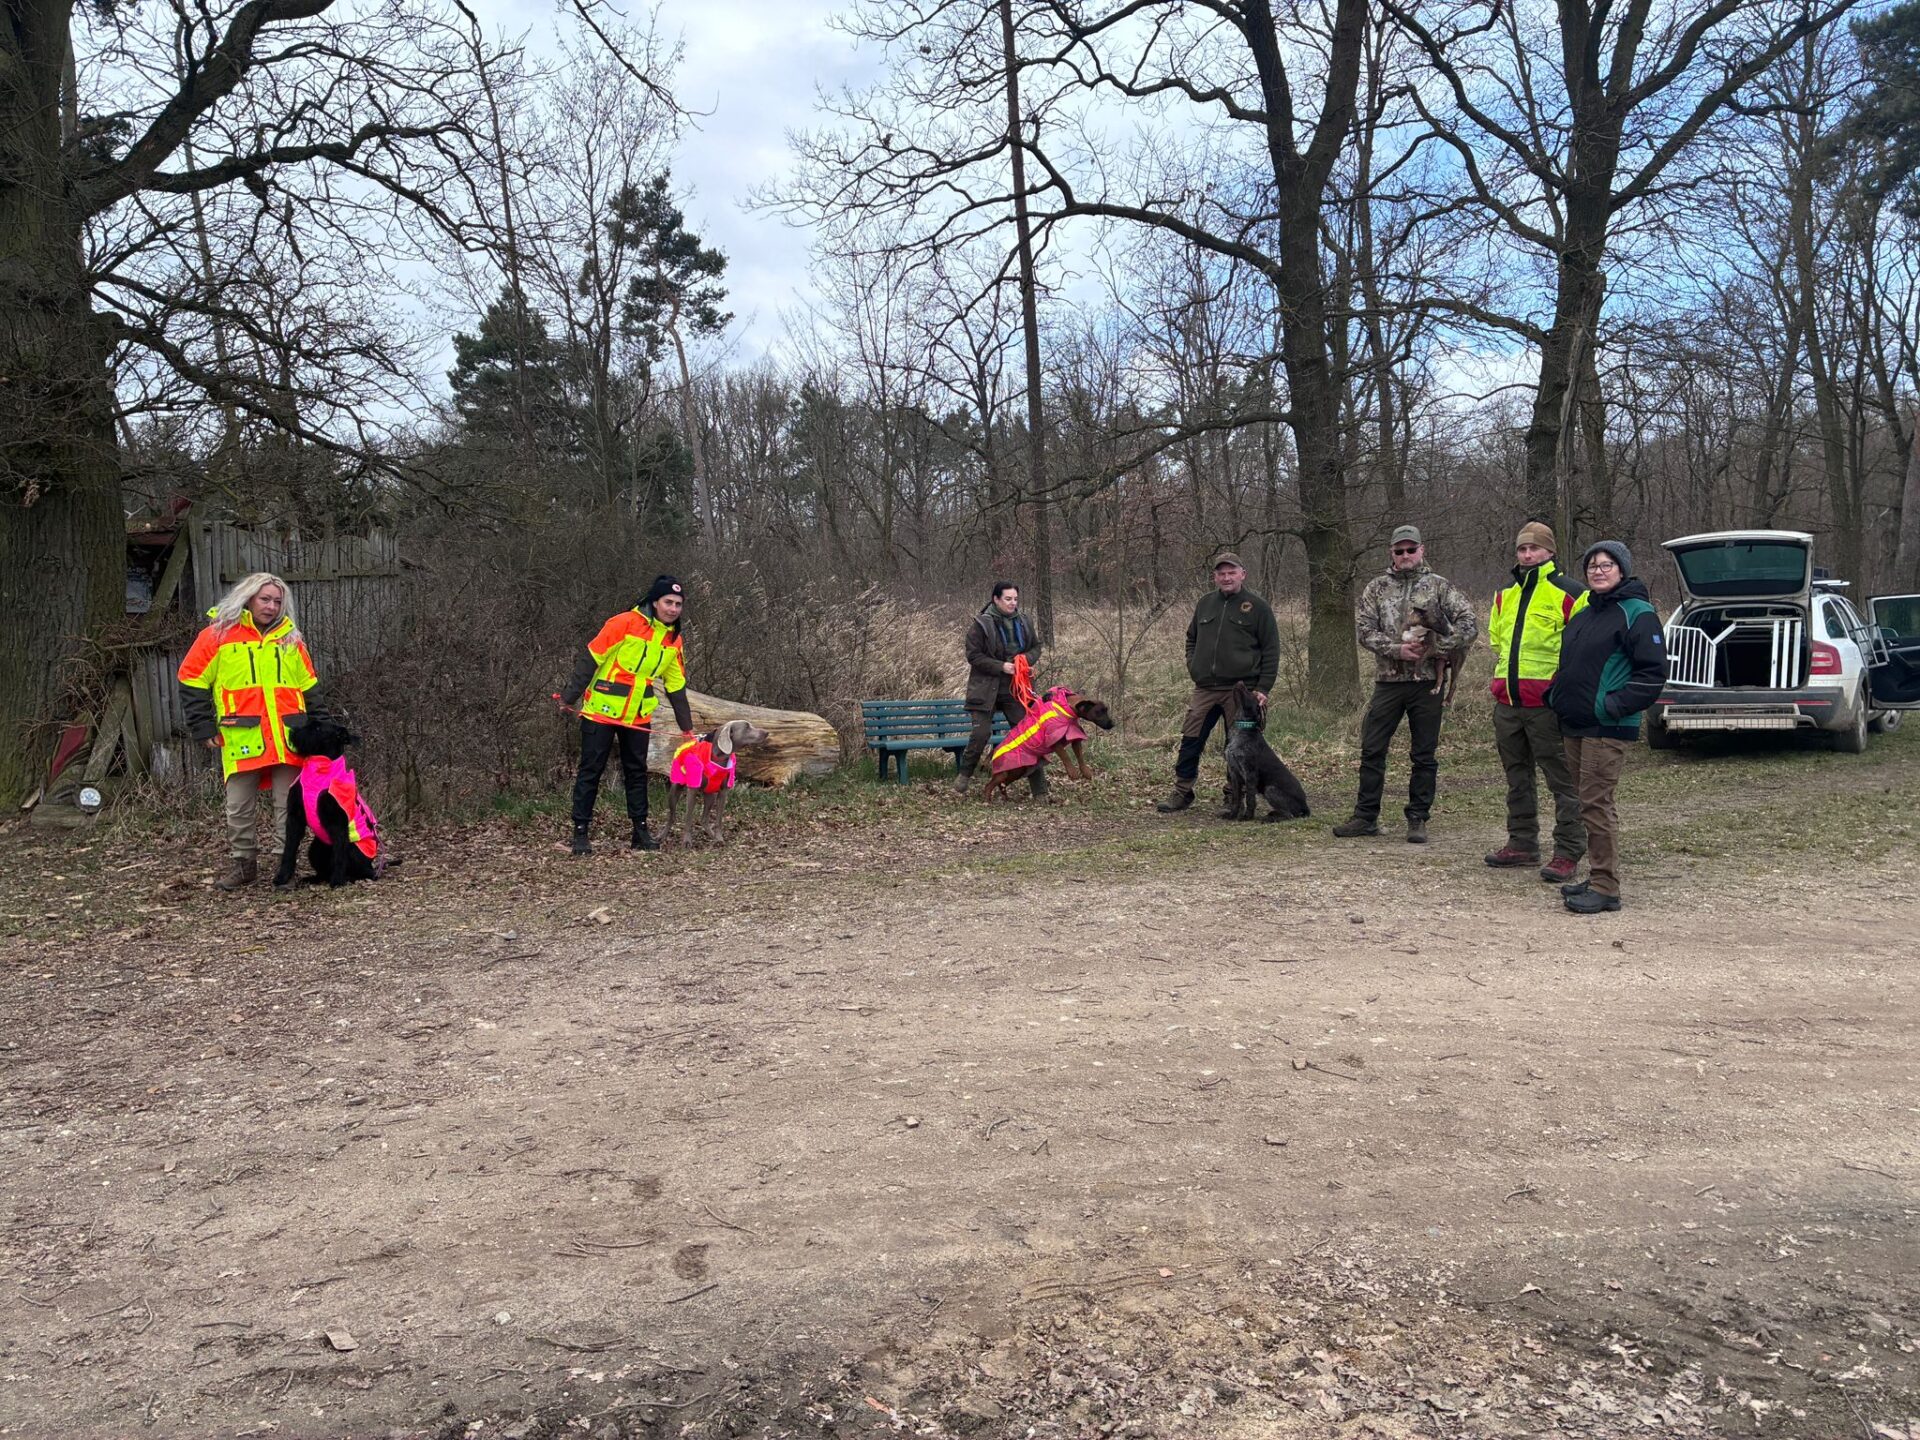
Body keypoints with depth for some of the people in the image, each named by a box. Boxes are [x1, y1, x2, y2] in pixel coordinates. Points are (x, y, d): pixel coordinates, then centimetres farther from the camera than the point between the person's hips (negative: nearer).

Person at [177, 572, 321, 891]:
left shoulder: (290, 638, 12)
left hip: (287, 739, 2)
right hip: (241, 739, -2)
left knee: (289, 804, 4)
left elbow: (309, 687, 19)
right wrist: (204, 728, -1)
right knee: (240, 806, 6)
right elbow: (192, 682, 5)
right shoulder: (219, 635, 3)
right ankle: (242, 863, 19)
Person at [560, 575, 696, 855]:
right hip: (601, 711, -5)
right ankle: (580, 833, 5)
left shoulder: (673, 639, 5)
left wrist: (686, 726, 10)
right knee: (590, 771, 0)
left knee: (637, 772, 10)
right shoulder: (625, 623, -15)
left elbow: (676, 685, 11)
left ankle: (641, 831, 18)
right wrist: (571, 696, -15)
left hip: (638, 717, 6)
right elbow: (590, 658, -13)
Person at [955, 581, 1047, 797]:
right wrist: (1001, 667, -18)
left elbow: (1036, 647, 17)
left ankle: (1039, 790, 7)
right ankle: (965, 775, 14)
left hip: (1016, 688, 4)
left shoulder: (1022, 622, 7)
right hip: (986, 688, -4)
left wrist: (1026, 658, -6)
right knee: (981, 733, -10)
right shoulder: (981, 624, -9)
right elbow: (973, 656, -10)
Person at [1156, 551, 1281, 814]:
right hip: (1204, 689, 4)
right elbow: (1191, 638, 27)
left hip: (1240, 690, -4)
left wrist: (1263, 689, -7)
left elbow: (1271, 651, -1)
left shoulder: (1257, 607, 0)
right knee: (1190, 741, 3)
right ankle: (1181, 791, 15)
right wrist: (1193, 666, 10)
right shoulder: (1205, 603, 13)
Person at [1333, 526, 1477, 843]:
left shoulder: (1438, 586, 4)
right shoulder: (1376, 587, 7)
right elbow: (1365, 630, -1)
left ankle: (1418, 819, 14)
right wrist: (1396, 649, -15)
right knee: (1372, 750, 3)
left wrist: (1436, 648, -14)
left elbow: (1469, 624, -2)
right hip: (1388, 680, 1)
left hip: (1427, 681, -1)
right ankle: (1366, 816, 13)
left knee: (1425, 755, 5)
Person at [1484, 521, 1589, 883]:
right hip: (1508, 703, 7)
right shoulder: (1506, 595, 16)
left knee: (1563, 780, -2)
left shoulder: (1569, 593, -5)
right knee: (1518, 778, 15)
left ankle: (1568, 853, 2)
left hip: (1547, 703, -7)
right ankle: (1522, 845, 25)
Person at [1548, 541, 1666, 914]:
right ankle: (1597, 878, 21)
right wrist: (1556, 695, 15)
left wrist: (1614, 705, -18)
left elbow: (1653, 673, -14)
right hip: (1575, 725, 9)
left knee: (1596, 803, -10)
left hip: (1608, 729, -9)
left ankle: (1605, 888, -5)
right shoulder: (1584, 614, 18)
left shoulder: (1637, 614, -8)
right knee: (1587, 803, 12)